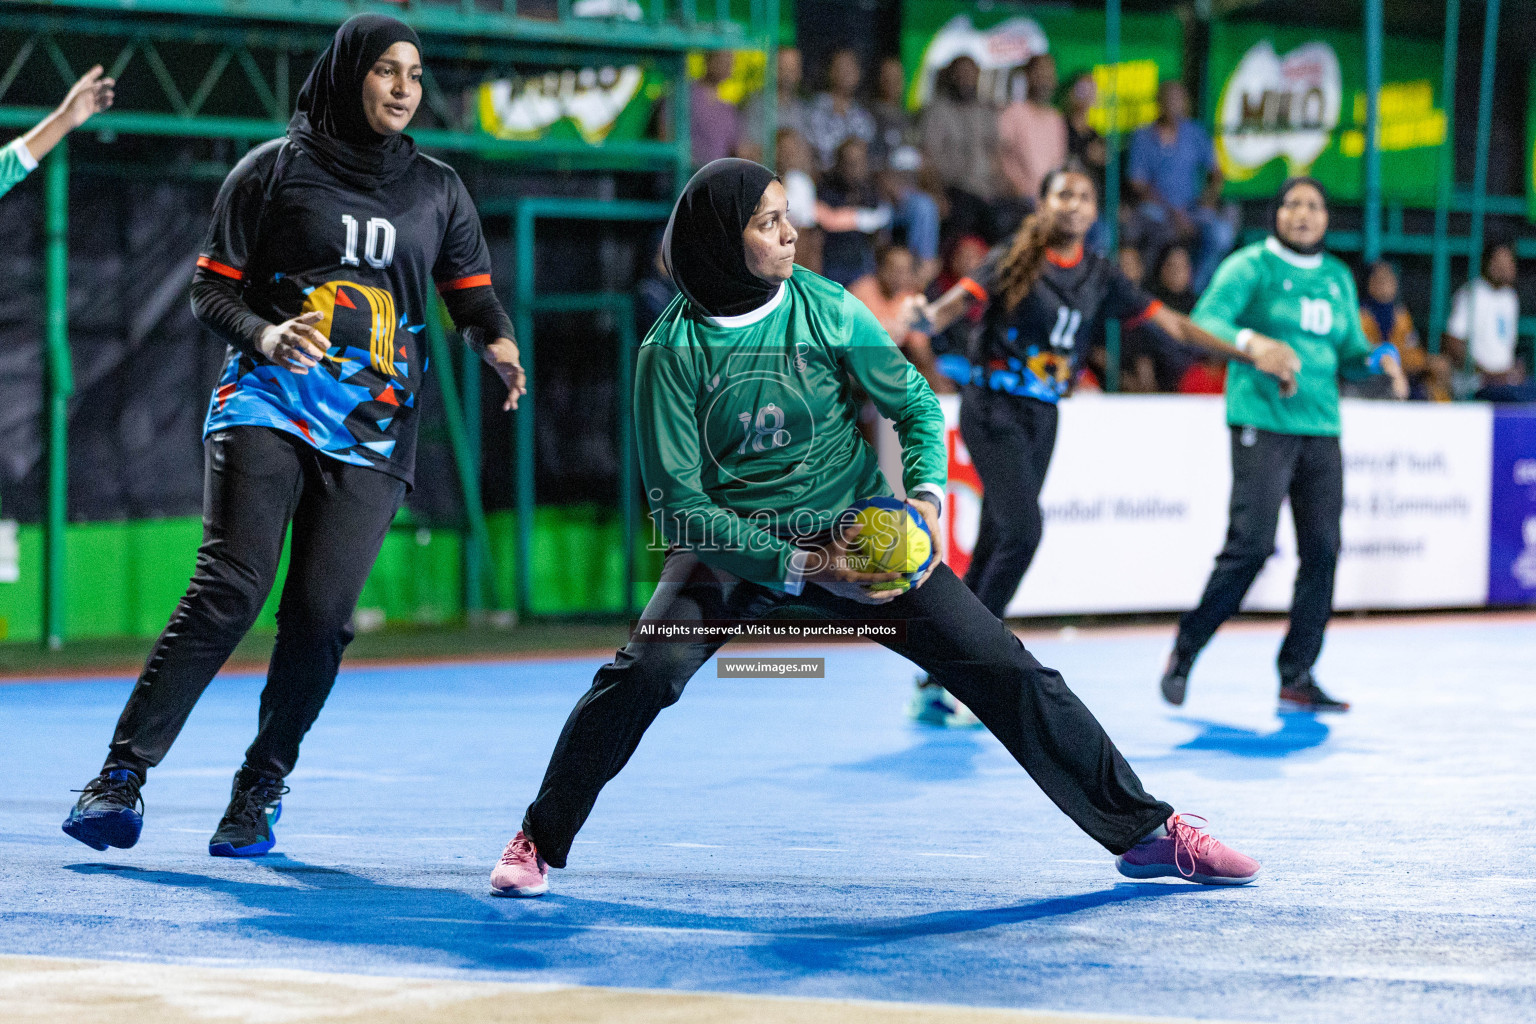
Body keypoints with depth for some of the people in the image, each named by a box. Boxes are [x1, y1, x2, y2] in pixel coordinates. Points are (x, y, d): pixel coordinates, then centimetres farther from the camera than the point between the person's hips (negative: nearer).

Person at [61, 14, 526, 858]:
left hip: (373, 431, 3)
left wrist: (496, 343, -6)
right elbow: (210, 288, 5)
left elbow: (473, 295, 17)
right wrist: (264, 335, -15)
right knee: (230, 587, -17)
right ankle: (123, 773, -12)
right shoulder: (274, 169, 4)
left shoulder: (436, 190, 14)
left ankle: (260, 792, 10)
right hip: (267, 404, -3)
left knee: (321, 613, -7)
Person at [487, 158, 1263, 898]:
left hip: (857, 533, 2)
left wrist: (925, 495, -15)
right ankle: (539, 843, -6)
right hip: (733, 546, -2)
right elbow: (679, 503, -15)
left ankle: (1145, 831, 4)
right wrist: (802, 567, -23)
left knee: (1004, 670, -7)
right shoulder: (672, 349, -14)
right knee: (643, 673, -26)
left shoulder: (825, 308, -8)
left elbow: (916, 406, 5)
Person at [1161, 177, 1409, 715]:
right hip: (1262, 422, -6)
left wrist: (1380, 360, 1)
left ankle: (1297, 677, 7)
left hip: (1321, 427, 6)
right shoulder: (1252, 266, -1)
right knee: (1251, 545, -13)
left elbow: (1348, 350, 23)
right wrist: (1248, 341, -32)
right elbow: (1207, 319, -14)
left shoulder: (1337, 277, 17)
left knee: (1322, 550, 0)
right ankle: (1184, 653, 2)